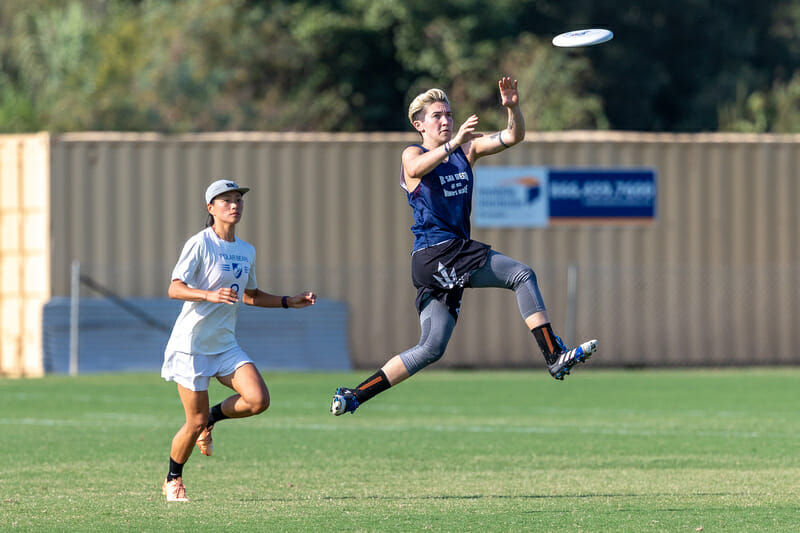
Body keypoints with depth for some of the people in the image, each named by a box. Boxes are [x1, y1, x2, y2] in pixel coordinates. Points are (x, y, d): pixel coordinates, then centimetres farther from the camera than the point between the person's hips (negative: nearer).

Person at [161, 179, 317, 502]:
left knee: (258, 400, -16)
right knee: (195, 422, -5)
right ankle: (173, 480, 21)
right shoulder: (200, 244, -12)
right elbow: (174, 289, -20)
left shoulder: (247, 251, 9)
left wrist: (289, 302, 16)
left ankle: (211, 419, 14)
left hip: (225, 345, 6)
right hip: (191, 344, -6)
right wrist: (209, 295, -36)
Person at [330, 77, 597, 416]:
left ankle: (352, 397, 8)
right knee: (522, 275, -15)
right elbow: (418, 168, -29)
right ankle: (555, 357, -17)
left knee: (430, 350, 6)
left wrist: (512, 108, -11)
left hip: (454, 254, 8)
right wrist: (453, 143, -43)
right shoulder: (413, 155, -3)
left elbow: (513, 137, 9)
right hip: (435, 253, -8)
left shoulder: (467, 150, 17)